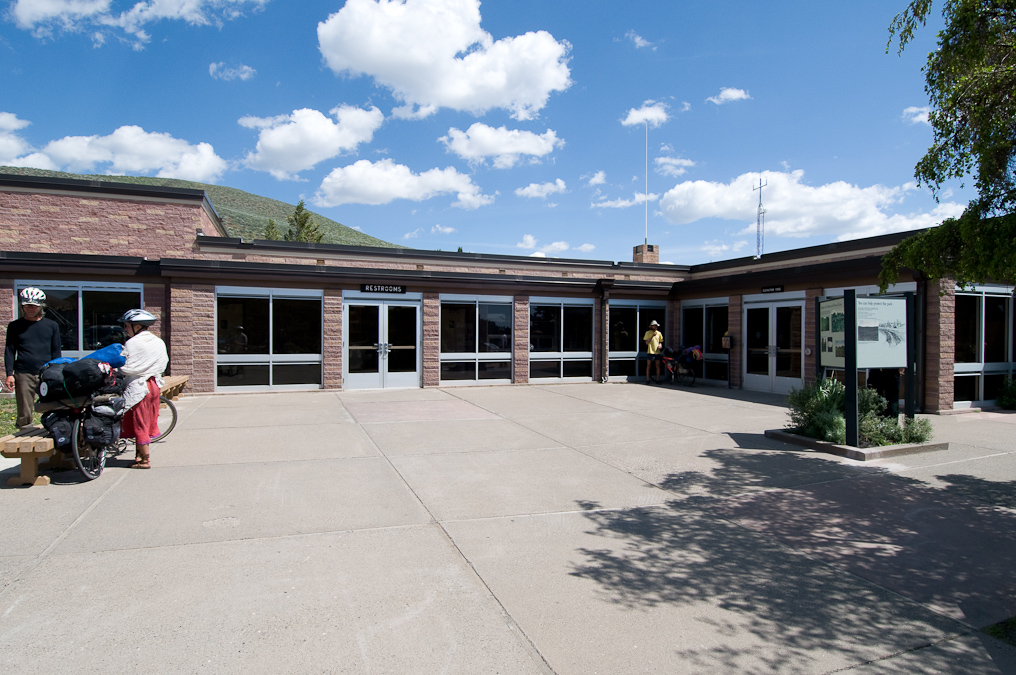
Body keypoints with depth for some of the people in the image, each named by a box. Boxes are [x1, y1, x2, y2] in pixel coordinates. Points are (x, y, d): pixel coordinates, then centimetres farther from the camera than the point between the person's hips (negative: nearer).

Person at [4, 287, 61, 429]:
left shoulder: (52, 325, 12)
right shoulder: (15, 326, 11)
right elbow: (10, 351, 9)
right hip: (24, 375, 0)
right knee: (24, 414, 0)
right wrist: (9, 373, -1)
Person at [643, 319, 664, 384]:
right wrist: (652, 336, -14)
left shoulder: (659, 333, 12)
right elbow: (647, 342, -5)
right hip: (650, 352, -3)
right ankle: (647, 380, 3)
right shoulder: (648, 332, 2)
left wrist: (660, 345, -3)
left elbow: (660, 342, 20)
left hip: (657, 352, 3)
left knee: (658, 366, 2)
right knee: (648, 366, -1)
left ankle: (657, 380, 8)